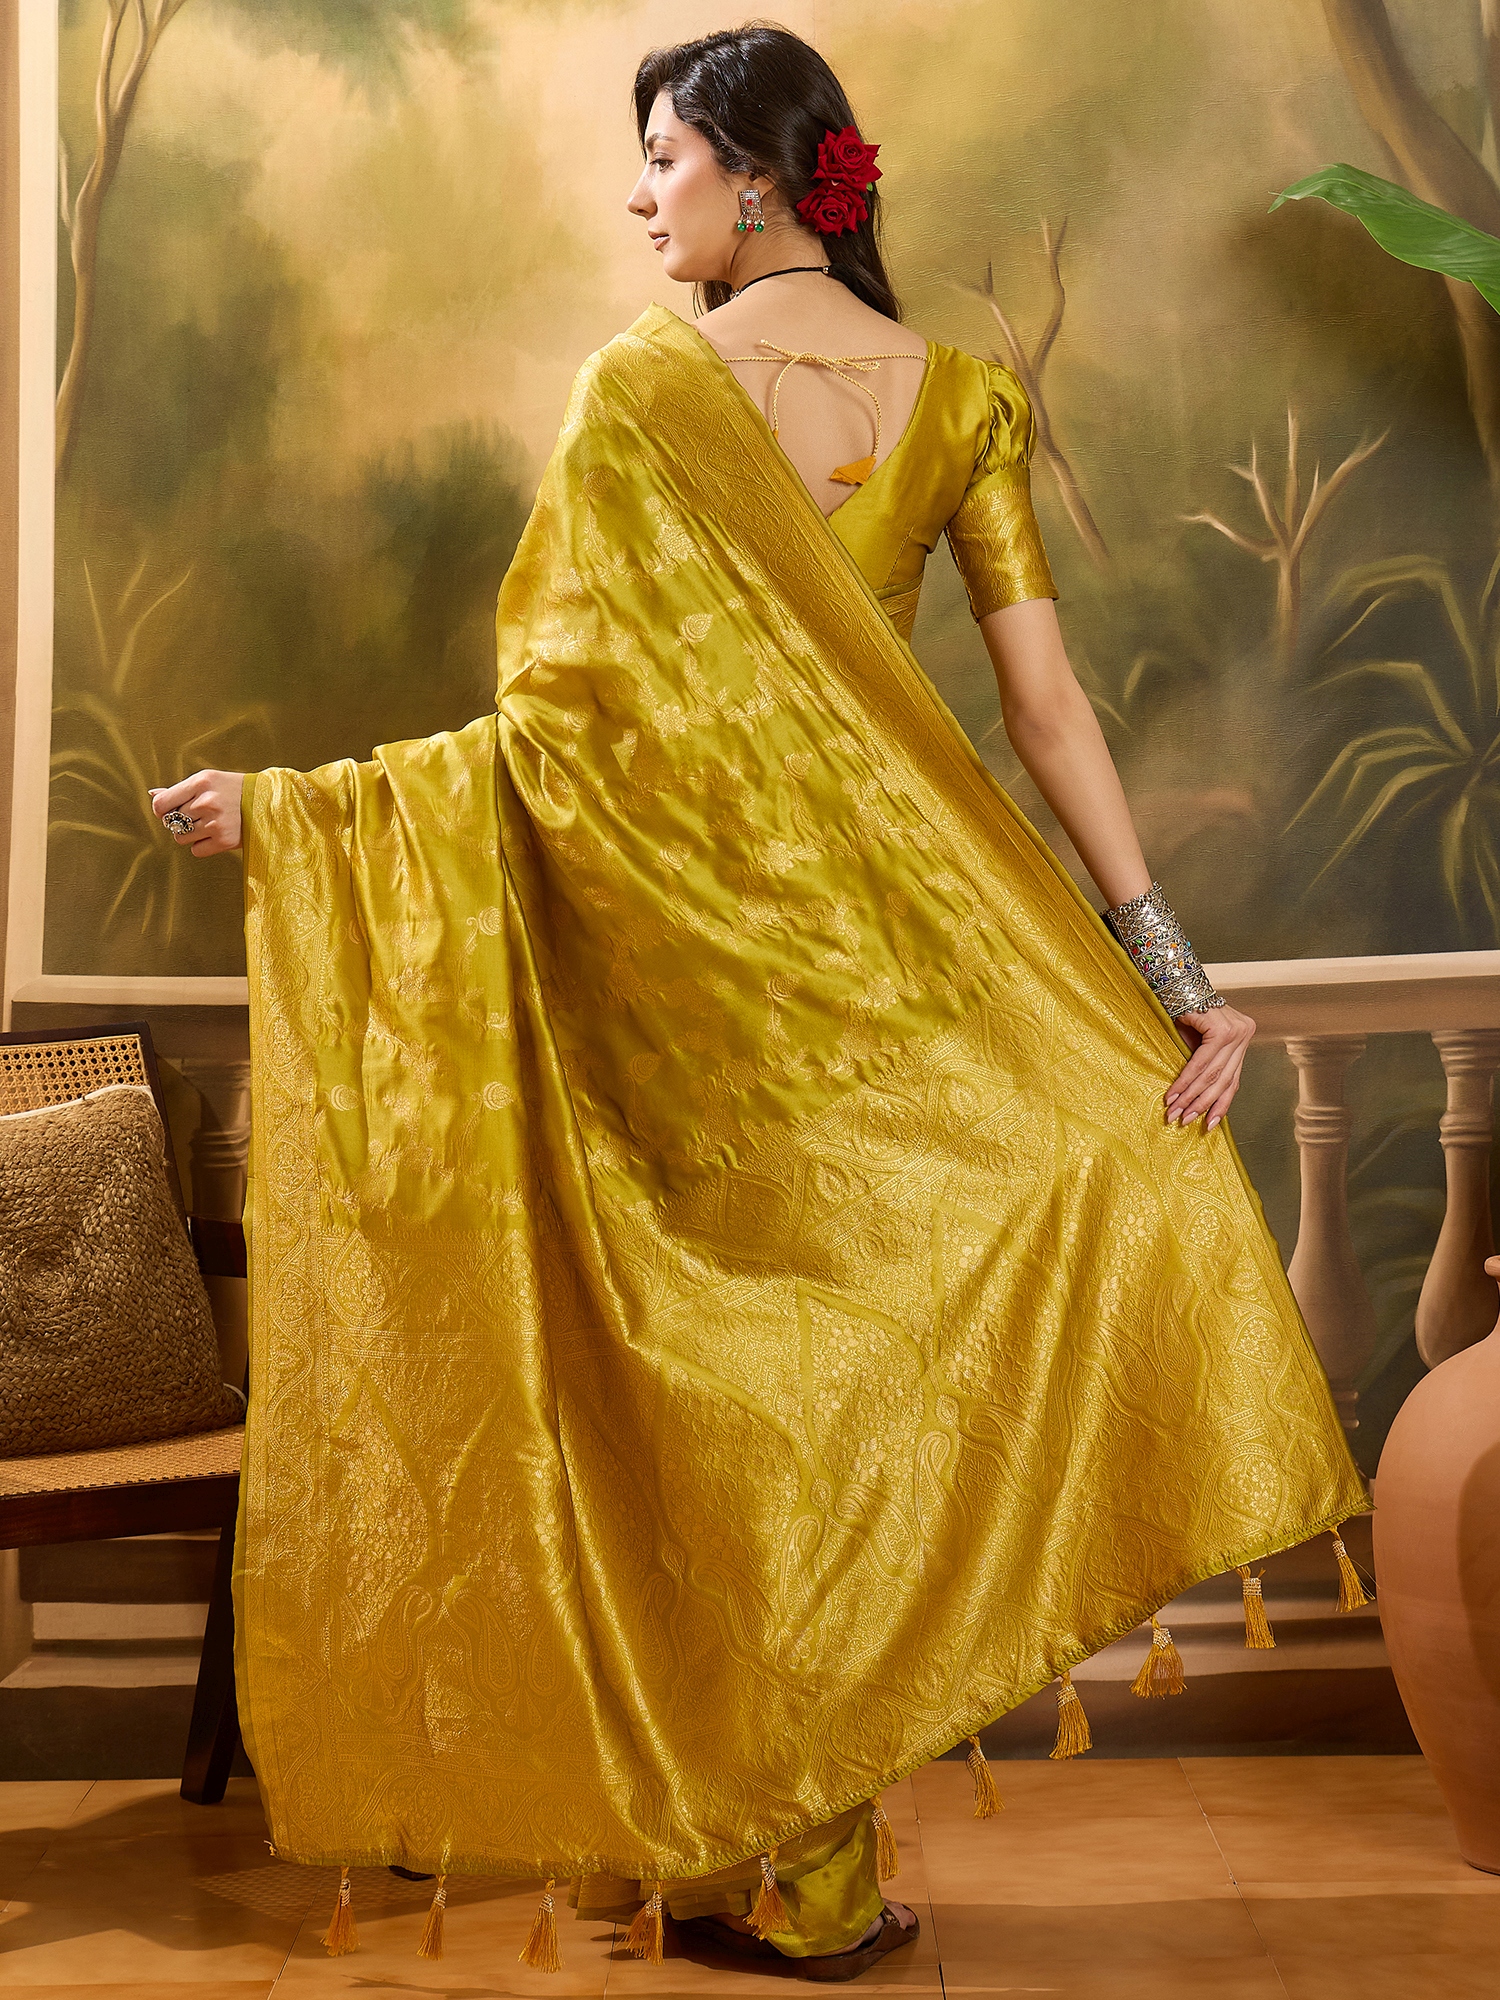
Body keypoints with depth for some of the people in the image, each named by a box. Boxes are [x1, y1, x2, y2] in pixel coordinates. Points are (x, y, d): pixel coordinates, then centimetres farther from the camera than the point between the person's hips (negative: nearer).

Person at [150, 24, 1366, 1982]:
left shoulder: (641, 386, -9)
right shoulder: (958, 400, 3)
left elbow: (564, 718, -14)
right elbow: (1046, 703, -4)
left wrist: (285, 806, -6)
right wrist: (1172, 967, -5)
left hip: (676, 940, -4)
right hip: (877, 935, 4)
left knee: (706, 1374, 7)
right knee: (844, 1359, 14)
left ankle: (712, 1843, 18)